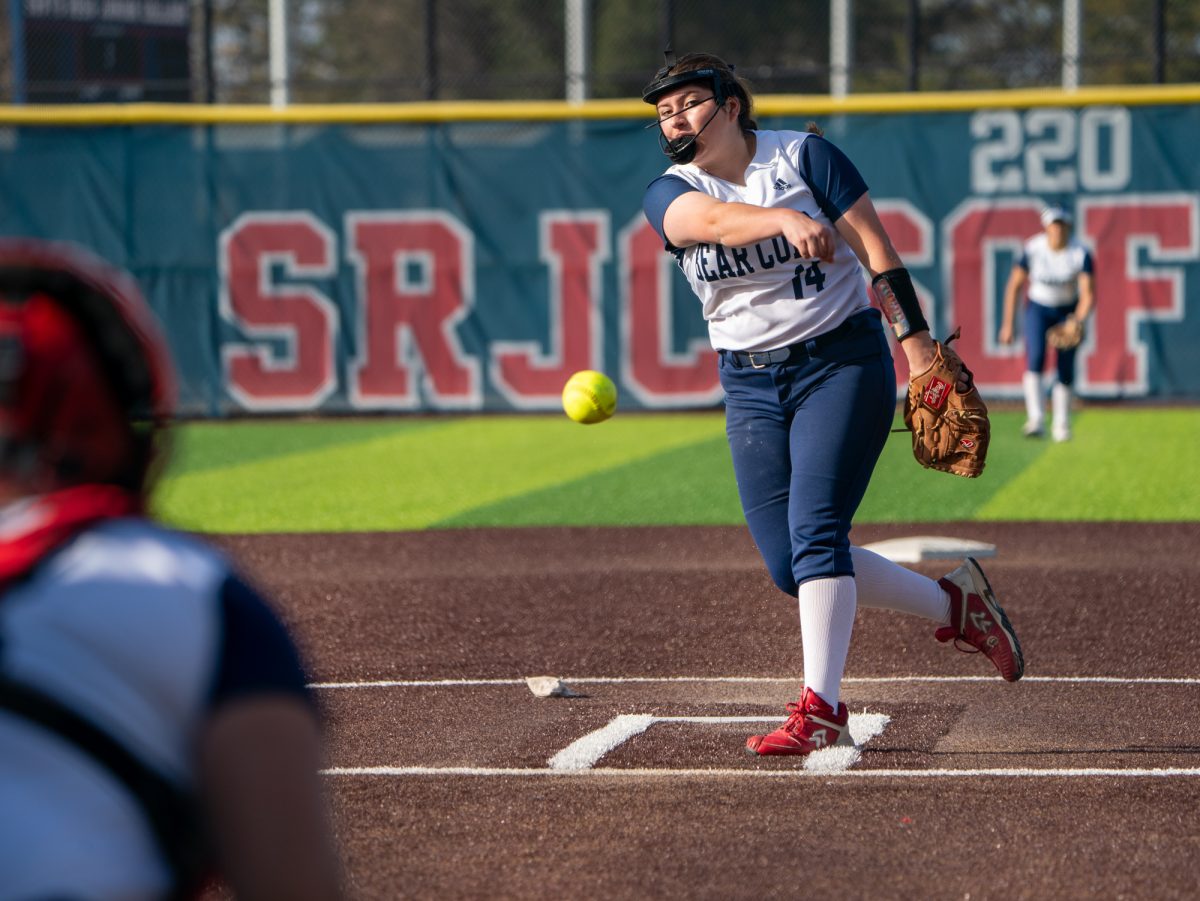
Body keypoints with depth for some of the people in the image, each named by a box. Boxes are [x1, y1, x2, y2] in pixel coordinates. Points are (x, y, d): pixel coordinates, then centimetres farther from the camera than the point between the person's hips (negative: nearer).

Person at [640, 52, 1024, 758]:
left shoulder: (804, 155, -3)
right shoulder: (670, 195, 1)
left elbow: (875, 246, -6)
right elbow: (714, 219, -22)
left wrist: (914, 336, -17)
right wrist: (784, 219, -43)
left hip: (843, 362, -4)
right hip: (751, 387, 4)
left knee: (814, 530, -19)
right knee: (789, 565, -1)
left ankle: (821, 711, -21)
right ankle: (954, 605, 15)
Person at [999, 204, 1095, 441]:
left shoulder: (1081, 254, -19)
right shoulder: (1032, 250, -18)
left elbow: (1087, 294, -21)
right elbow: (1014, 285, -9)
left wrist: (1079, 320, -39)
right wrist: (1008, 324, -10)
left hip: (1069, 311, 1)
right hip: (1038, 308, -1)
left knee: (1065, 368, 1)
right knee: (1035, 358, -22)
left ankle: (1060, 424, 18)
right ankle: (1035, 419, -28)